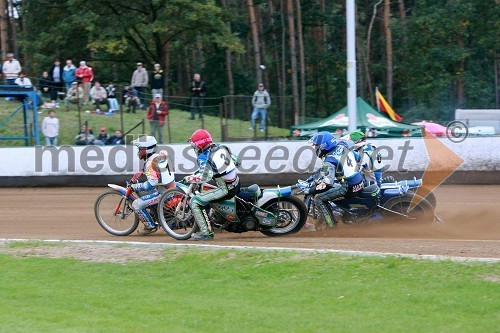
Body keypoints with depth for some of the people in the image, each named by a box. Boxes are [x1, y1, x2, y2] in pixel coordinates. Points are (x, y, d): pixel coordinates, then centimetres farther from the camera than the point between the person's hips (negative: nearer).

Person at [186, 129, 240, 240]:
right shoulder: (222, 148, 7)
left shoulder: (203, 157, -15)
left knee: (194, 202, -6)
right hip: (237, 185, 8)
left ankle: (206, 232, -8)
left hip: (225, 190, -8)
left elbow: (205, 177, -30)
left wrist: (190, 178, -13)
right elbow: (236, 161, 20)